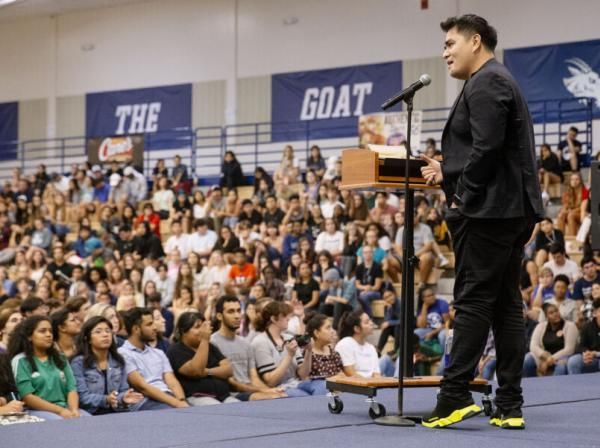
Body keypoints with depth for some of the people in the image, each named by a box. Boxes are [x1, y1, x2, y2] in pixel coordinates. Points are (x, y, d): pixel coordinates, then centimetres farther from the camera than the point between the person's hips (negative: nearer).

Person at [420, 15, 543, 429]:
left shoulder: (485, 83, -9)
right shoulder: (500, 82, 22)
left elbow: (487, 147, -20)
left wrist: (463, 195, -12)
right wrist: (448, 172, 15)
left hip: (487, 210, -10)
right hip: (513, 209, 10)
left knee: (473, 302, -10)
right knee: (506, 305, 7)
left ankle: (455, 396, -10)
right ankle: (510, 406, 7)